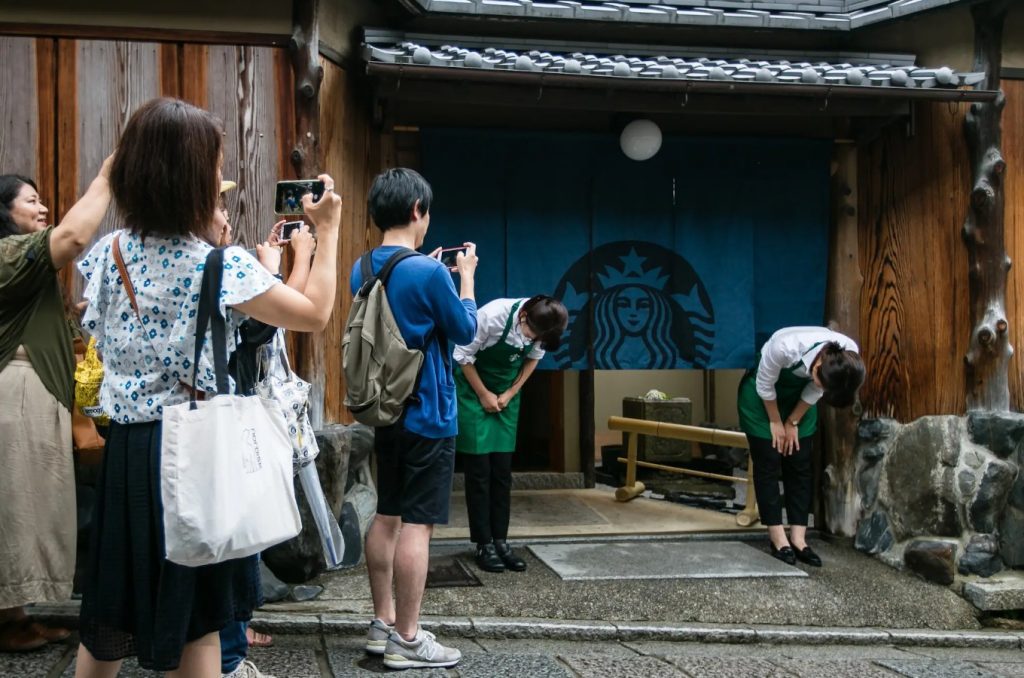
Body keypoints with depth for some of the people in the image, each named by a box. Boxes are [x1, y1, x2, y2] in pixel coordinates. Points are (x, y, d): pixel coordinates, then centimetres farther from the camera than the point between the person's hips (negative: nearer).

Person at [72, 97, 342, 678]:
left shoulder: (109, 254, 2)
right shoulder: (222, 265, -15)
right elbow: (316, 314, -4)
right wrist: (328, 232, 6)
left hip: (127, 449, 6)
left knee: (111, 613, 18)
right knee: (195, 617, 7)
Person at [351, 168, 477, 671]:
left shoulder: (362, 268, 3)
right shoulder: (429, 272, -19)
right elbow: (465, 331, -8)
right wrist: (466, 276, 3)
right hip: (428, 415, -8)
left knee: (387, 516, 15)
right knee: (417, 523, -3)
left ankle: (382, 623, 23)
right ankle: (406, 640, 2)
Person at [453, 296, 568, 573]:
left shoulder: (540, 328, -18)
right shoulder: (491, 316, -32)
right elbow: (463, 357, -18)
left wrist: (510, 394, -6)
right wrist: (483, 395, -13)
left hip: (506, 396, 4)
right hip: (473, 390, -4)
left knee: (502, 470, 4)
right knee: (479, 470, -4)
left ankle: (500, 541, 10)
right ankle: (484, 545, 2)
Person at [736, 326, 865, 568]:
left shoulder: (849, 355, -28)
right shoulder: (785, 346, -42)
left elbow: (814, 391, -9)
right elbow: (765, 385, -22)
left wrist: (792, 423, -3)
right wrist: (776, 422, -10)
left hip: (799, 396, 4)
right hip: (761, 396, -4)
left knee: (800, 465, 0)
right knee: (769, 464, -5)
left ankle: (798, 538, 3)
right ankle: (778, 538, 0)